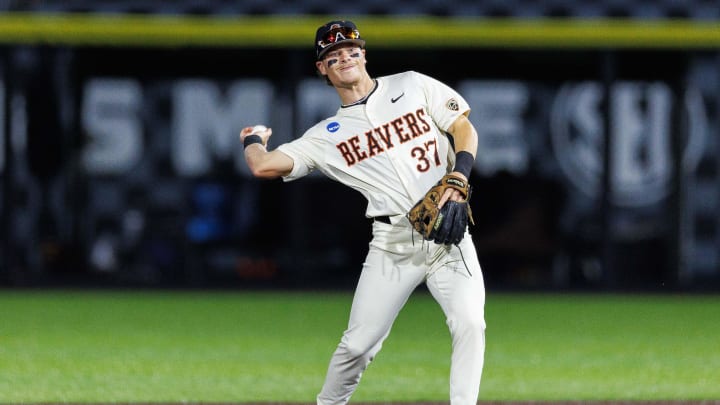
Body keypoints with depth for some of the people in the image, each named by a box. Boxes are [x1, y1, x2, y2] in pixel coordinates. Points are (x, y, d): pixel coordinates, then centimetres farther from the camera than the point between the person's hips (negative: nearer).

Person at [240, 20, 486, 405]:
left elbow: (464, 130, 6)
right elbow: (264, 165, 1)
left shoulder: (412, 85, 10)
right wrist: (253, 140, 24)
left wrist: (458, 178, -11)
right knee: (358, 343, -2)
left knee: (469, 323, -20)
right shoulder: (328, 135, 9)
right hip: (393, 243, 1)